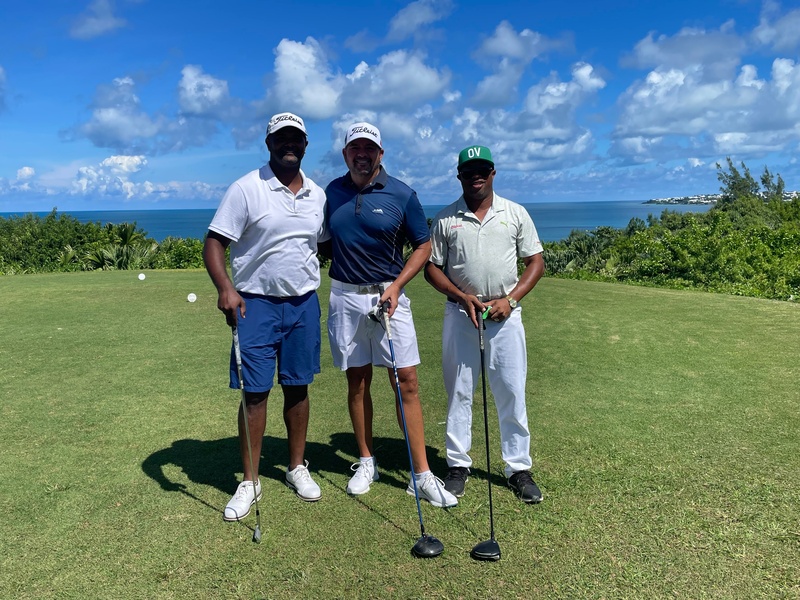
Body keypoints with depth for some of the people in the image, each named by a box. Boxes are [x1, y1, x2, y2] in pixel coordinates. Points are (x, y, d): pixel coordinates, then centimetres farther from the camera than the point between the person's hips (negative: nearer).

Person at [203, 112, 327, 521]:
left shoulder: (318, 195, 9)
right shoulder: (246, 189, -6)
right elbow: (214, 243, -10)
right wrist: (225, 287, -25)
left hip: (304, 303, 4)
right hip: (256, 303, -4)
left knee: (298, 387, 10)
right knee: (255, 392, 0)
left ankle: (297, 467, 27)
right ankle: (250, 482, 14)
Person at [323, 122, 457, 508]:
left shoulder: (402, 194, -3)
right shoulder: (331, 193, 6)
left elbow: (423, 246, 2)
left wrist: (396, 285, -10)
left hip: (389, 295, -2)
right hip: (345, 298, 2)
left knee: (406, 380, -4)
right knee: (357, 381, 9)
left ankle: (422, 475, 3)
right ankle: (366, 462, 25)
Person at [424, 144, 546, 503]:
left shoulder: (516, 214, 5)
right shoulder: (445, 219, 4)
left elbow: (535, 262, 5)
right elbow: (432, 268, 5)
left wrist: (510, 299, -9)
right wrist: (463, 297, -10)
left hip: (505, 314, 0)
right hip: (460, 314, 0)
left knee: (512, 393, 4)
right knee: (459, 392, 7)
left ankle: (518, 468, 17)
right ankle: (458, 464, 20)